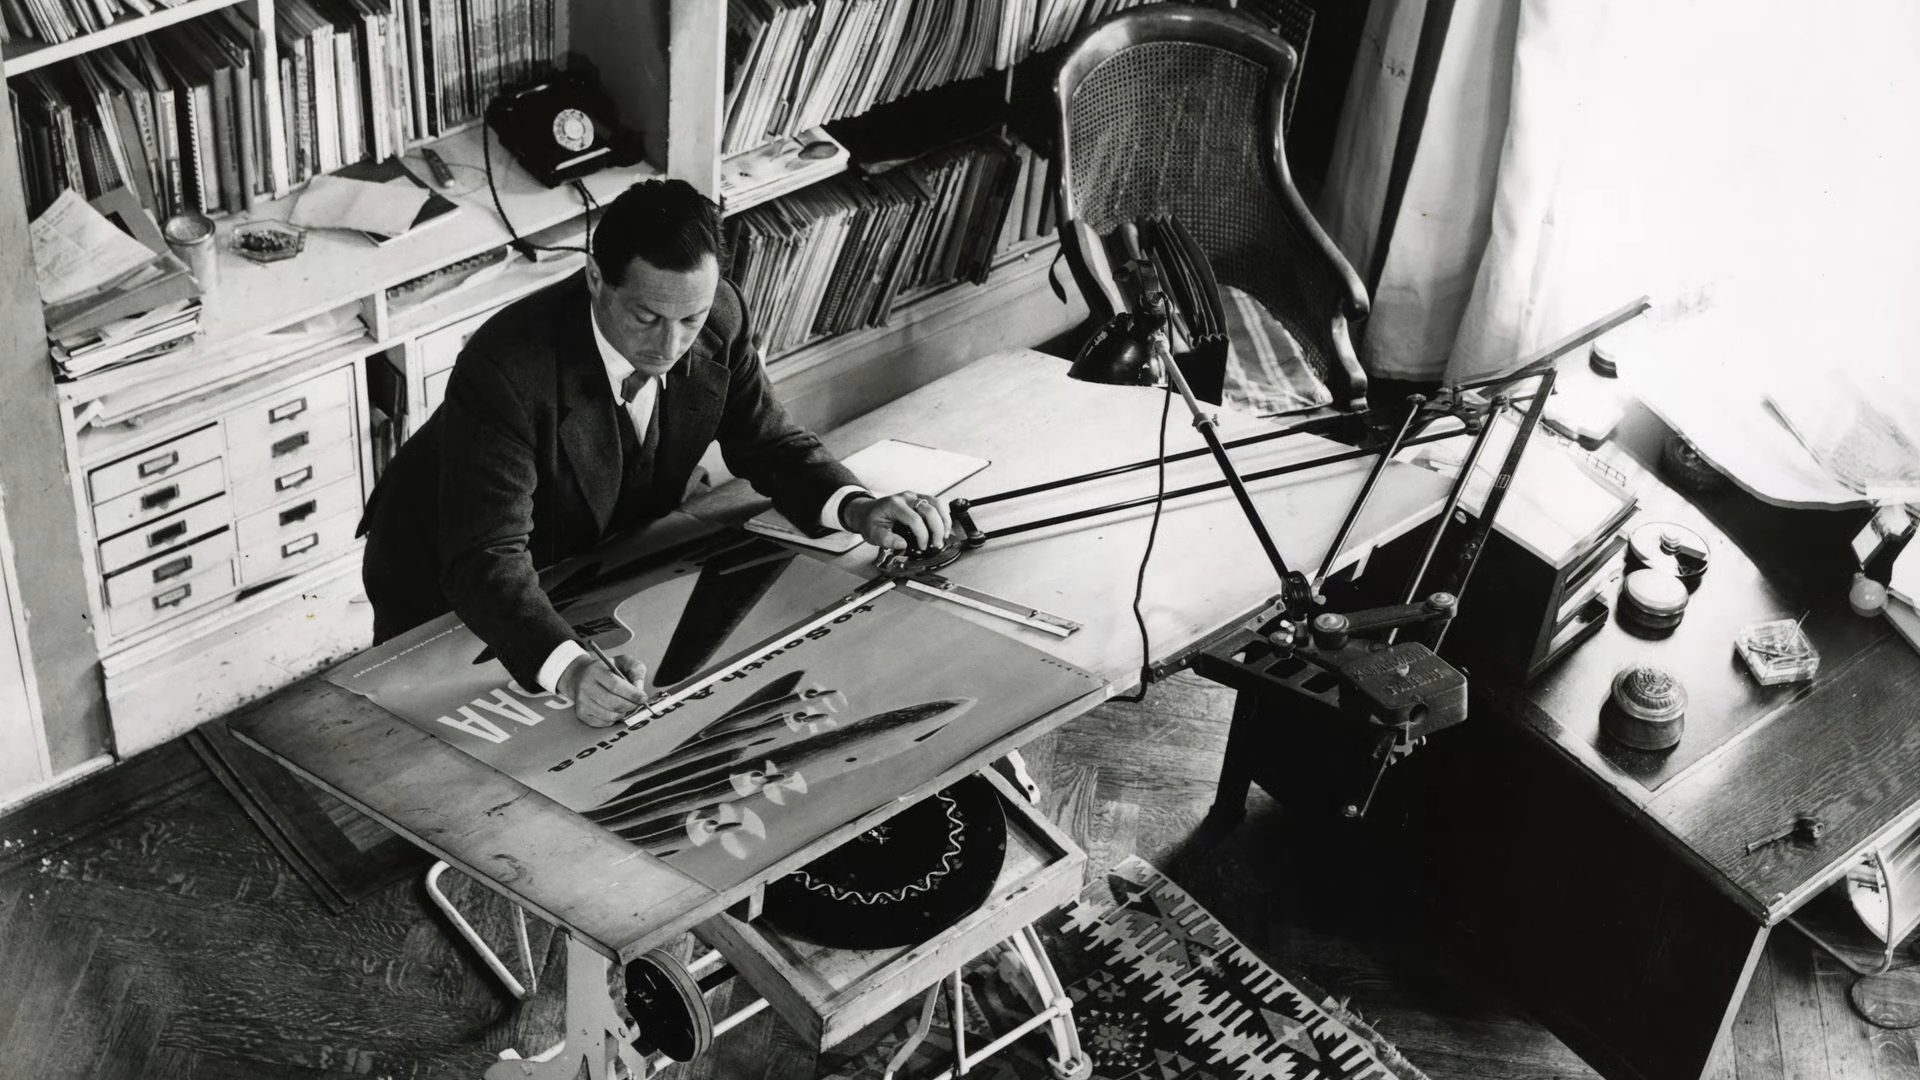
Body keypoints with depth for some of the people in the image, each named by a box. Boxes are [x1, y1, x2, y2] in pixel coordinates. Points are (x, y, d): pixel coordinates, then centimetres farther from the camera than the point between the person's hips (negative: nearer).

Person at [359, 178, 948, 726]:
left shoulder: (718, 318, -19)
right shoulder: (507, 367, -36)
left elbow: (768, 442, -4)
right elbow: (486, 559, -39)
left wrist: (856, 509, -24)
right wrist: (568, 667, -56)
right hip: (448, 598, -4)